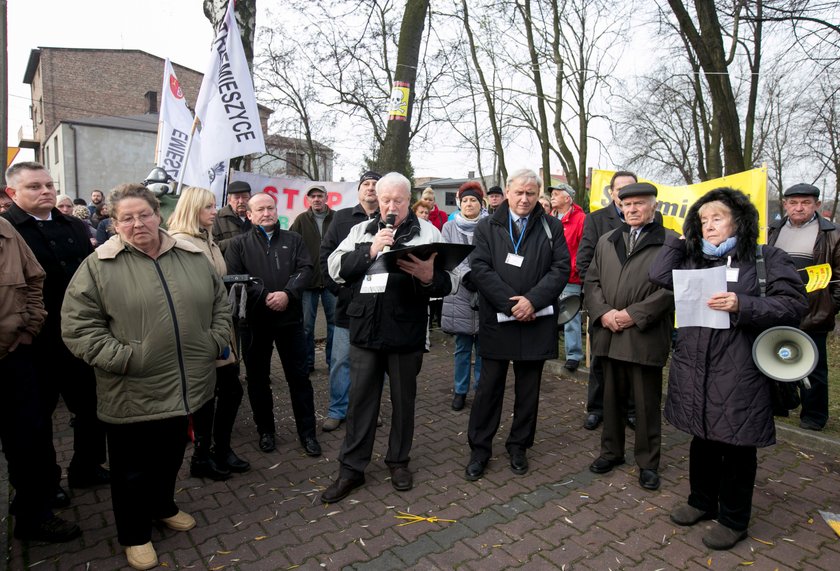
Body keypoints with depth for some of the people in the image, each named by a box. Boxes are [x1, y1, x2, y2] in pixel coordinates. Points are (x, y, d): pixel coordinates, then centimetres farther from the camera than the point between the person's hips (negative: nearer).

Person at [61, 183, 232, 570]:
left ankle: (164, 507, 48)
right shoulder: (99, 265, -8)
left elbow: (219, 304, 12)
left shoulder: (192, 257, 4)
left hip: (185, 387, 4)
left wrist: (216, 341, 0)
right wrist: (121, 358, -17)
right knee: (134, 468, 13)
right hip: (133, 394, -4)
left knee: (171, 457, 23)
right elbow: (76, 324, -10)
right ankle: (134, 534, 35)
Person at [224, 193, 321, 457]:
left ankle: (307, 432, 17)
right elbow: (233, 278, -7)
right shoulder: (238, 244, 5)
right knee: (258, 378, 10)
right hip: (254, 320, 0)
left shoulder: (293, 240, 10)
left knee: (299, 376, 6)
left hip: (290, 317, 1)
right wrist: (264, 297, -17)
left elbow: (305, 269, -1)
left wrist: (287, 294, -18)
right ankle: (265, 430, 27)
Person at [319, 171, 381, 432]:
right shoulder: (342, 218, 5)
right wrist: (338, 289, -5)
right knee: (341, 360, 8)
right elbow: (326, 255, 3)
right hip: (348, 302, 1)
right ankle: (337, 410, 23)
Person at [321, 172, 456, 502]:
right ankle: (351, 468, 23)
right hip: (365, 329, 2)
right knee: (360, 399, 9)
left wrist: (430, 278, -30)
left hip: (406, 332, -2)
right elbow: (336, 269, -2)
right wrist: (370, 251, -14)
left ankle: (398, 461, 33)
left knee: (403, 399, 13)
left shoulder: (427, 232, 0)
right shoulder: (361, 231, 9)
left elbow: (447, 282, -8)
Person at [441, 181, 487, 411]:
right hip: (460, 294, 1)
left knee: (483, 347, 9)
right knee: (462, 347, 10)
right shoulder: (450, 227, 8)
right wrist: (465, 274, -19)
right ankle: (460, 391, 23)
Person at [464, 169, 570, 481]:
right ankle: (479, 449, 19)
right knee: (489, 387, 6)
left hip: (536, 323, 1)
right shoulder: (487, 227, 4)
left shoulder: (552, 227, 6)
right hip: (497, 321, -1)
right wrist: (510, 303, -15)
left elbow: (561, 268, -2)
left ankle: (519, 446, 28)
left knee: (528, 388, 12)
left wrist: (532, 300, -15)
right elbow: (479, 268, -6)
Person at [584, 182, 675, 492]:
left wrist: (634, 314, -15)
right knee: (612, 397, 16)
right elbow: (591, 281, 9)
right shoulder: (606, 241, 14)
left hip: (646, 336, -4)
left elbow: (671, 287, -10)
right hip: (609, 334, 4)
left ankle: (648, 462, 24)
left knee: (647, 403, 8)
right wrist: (603, 313, -7)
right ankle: (611, 450, 33)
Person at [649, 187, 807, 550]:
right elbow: (659, 276, -4)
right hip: (694, 368, 5)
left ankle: (733, 519, 26)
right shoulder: (693, 260, 13)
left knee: (736, 446, 7)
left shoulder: (767, 258, -1)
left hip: (739, 372, -4)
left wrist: (742, 305, -22)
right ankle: (702, 501, 37)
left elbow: (794, 304, -10)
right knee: (702, 439, 18)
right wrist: (682, 239, 5)